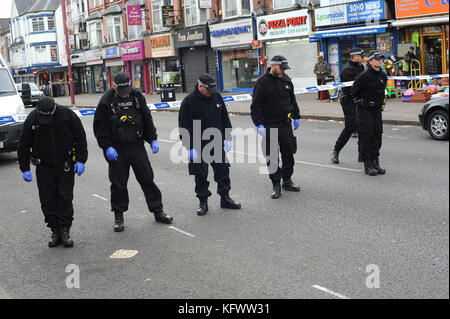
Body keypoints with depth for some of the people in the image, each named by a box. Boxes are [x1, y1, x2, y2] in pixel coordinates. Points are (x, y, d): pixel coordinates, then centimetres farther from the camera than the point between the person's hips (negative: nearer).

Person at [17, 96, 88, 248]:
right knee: (47, 201, 1)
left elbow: (81, 138, -3)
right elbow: (23, 146, 2)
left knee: (65, 198, -2)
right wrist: (25, 169, -1)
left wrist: (80, 160, -8)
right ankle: (55, 231, 11)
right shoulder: (31, 119, -8)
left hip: (66, 166, -1)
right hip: (44, 167, 2)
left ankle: (65, 230, 5)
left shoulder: (67, 114, -12)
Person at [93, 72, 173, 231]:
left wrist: (153, 139, 5)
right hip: (116, 149, -2)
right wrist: (107, 147, -13)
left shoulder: (137, 96, 2)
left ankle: (157, 211, 17)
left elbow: (147, 119, 10)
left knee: (147, 178, 5)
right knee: (118, 183, 4)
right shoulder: (106, 101, -7)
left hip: (137, 146, 2)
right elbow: (99, 127, -4)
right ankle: (118, 216, 18)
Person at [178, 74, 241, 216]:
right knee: (201, 176, 3)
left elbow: (225, 119, 14)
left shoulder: (217, 97, 4)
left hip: (217, 144, 5)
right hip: (199, 147, -5)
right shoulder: (189, 102, -12)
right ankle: (203, 202, 17)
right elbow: (184, 128, -12)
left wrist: (228, 139, 10)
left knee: (223, 171, 10)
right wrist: (190, 148, -14)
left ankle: (225, 198, 24)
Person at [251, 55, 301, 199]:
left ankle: (287, 181, 26)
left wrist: (296, 117, 18)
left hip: (286, 124, 5)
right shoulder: (262, 82, -9)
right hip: (269, 126, -5)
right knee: (272, 157, 0)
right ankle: (276, 185, 9)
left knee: (289, 153, 11)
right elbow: (256, 106, -10)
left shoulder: (286, 80, 9)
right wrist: (259, 124, -17)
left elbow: (292, 100, 21)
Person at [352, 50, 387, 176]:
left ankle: (375, 163, 16)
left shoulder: (383, 76, 6)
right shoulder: (363, 76, -15)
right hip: (364, 110, -6)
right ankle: (368, 165, 2)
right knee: (366, 137, -4)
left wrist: (379, 102, 14)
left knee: (377, 136, 7)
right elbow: (354, 92, -7)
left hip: (377, 109, 6)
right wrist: (362, 101, -4)